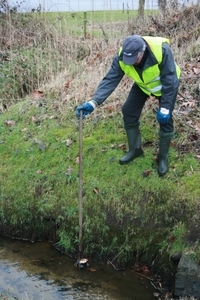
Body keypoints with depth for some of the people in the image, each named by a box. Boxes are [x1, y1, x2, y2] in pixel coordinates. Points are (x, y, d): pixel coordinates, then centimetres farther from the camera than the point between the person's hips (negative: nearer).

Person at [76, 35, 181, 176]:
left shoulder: (162, 50, -41)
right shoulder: (122, 57, -30)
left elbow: (169, 81, -32)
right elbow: (110, 80, -32)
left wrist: (165, 107, -30)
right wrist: (93, 102, -45)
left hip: (167, 84, -4)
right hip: (143, 84, 4)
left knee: (165, 119, -8)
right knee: (129, 112, -1)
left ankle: (163, 158, 12)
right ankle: (135, 149, 19)